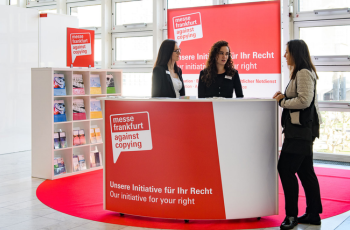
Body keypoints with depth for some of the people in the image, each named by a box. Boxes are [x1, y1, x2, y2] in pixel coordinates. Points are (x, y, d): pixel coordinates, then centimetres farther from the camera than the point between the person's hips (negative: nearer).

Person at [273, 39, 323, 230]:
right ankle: (313, 214, 18)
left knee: (286, 169, -10)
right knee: (304, 171, 12)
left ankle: (291, 215, -2)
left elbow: (304, 100, -22)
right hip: (300, 129, 11)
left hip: (301, 129, -11)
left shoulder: (304, 73, -13)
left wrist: (282, 102, -10)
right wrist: (284, 96, 7)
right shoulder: (300, 73, 19)